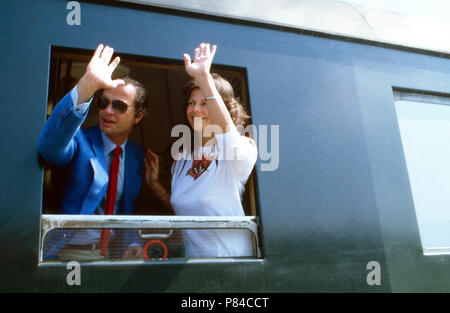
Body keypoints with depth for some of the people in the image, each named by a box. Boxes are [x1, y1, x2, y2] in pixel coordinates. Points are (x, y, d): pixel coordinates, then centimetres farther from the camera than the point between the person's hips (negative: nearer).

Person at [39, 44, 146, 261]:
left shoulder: (137, 156, 9)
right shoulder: (81, 141, -4)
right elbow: (51, 148, -28)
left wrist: (134, 244, -7)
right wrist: (86, 86, -37)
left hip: (114, 254, 3)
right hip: (69, 252, -2)